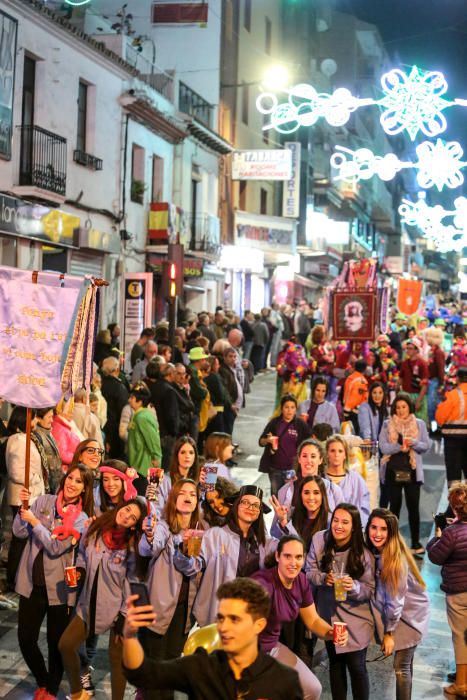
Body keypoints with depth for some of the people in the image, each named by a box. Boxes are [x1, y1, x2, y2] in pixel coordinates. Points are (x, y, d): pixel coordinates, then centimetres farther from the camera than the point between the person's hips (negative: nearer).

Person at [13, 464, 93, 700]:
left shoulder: (81, 518, -6)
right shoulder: (43, 501, 2)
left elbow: (56, 547, -16)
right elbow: (19, 533, -1)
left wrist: (35, 522, -17)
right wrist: (24, 508, -14)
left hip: (58, 585, -3)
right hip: (31, 582, 3)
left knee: (56, 642, 8)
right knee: (26, 638, 8)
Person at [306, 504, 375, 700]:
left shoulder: (363, 553, -17)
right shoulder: (319, 539, -11)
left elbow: (370, 589, -11)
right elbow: (309, 570, -2)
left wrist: (354, 586, -32)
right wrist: (323, 578, -22)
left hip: (355, 619, -3)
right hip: (329, 614, 3)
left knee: (356, 667, -1)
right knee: (335, 663, 17)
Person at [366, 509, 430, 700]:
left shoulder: (394, 556, -27)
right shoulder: (374, 551, -6)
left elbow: (395, 598, -23)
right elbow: (381, 591, 0)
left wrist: (389, 632, -17)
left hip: (411, 614, -7)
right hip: (398, 613, 7)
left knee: (401, 667, -4)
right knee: (405, 665, 18)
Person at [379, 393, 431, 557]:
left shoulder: (419, 424, 5)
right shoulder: (387, 424, 3)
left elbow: (427, 445, 0)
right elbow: (383, 447, -5)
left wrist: (413, 443, -18)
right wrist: (400, 447, -17)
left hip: (412, 471, 0)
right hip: (393, 471, 0)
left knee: (413, 506, 1)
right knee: (394, 506, 8)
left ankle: (416, 543, 9)